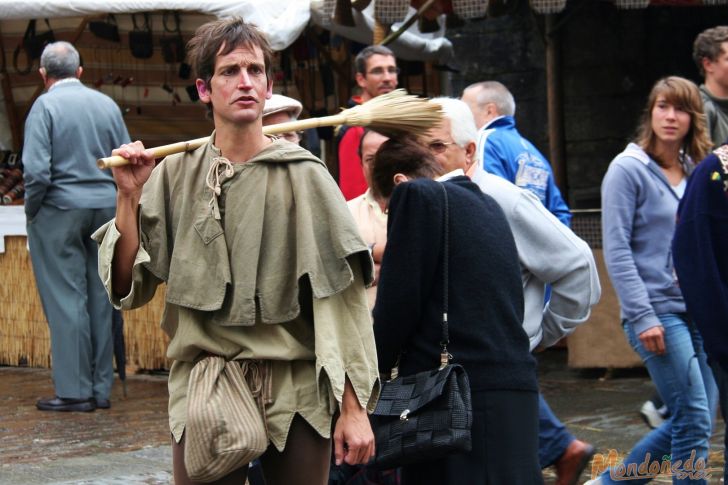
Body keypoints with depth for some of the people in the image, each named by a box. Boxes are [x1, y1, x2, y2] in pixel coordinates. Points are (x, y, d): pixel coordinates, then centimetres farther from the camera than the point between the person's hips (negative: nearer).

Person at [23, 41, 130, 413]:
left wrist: (31, 212, -2)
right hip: (106, 209, 5)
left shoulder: (45, 105, -7)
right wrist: (114, 202, 16)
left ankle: (74, 390, -2)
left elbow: (37, 171, -15)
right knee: (101, 298, 9)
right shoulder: (107, 104, 7)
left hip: (60, 211, -5)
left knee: (66, 301, -2)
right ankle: (102, 389, 12)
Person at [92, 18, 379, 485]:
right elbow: (126, 286, 3)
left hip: (297, 394, -1)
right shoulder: (175, 174, 3)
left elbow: (342, 300, -4)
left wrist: (353, 408, -7)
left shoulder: (304, 177, -3)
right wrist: (130, 198, -9)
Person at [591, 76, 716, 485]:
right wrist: (643, 316, -17)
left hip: (698, 312, 7)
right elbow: (617, 251, -11)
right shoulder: (629, 170, -5)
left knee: (691, 423, 9)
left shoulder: (697, 172, 13)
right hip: (658, 311, -7)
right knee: (694, 421, -10)